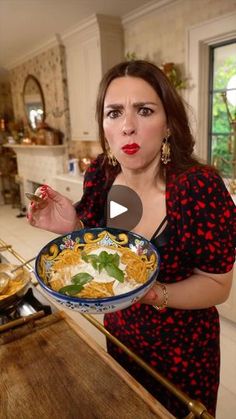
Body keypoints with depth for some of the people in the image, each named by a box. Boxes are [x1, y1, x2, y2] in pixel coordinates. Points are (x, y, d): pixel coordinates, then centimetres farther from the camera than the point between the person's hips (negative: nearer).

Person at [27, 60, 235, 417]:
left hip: (182, 347, -4)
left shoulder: (200, 188, -28)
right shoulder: (100, 174, -14)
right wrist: (74, 228, -20)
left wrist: (153, 293, -34)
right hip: (118, 331, 5)